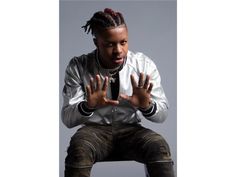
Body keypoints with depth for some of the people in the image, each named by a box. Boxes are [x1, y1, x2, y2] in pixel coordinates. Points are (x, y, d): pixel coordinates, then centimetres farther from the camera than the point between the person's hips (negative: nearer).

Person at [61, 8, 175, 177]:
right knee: (78, 147, -34)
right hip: (94, 130, -1)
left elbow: (162, 114, -4)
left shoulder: (145, 64, -6)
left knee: (159, 146, -30)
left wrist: (146, 106, -28)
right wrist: (88, 106, -32)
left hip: (131, 130, 1)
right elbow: (67, 118, -10)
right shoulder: (78, 67, -9)